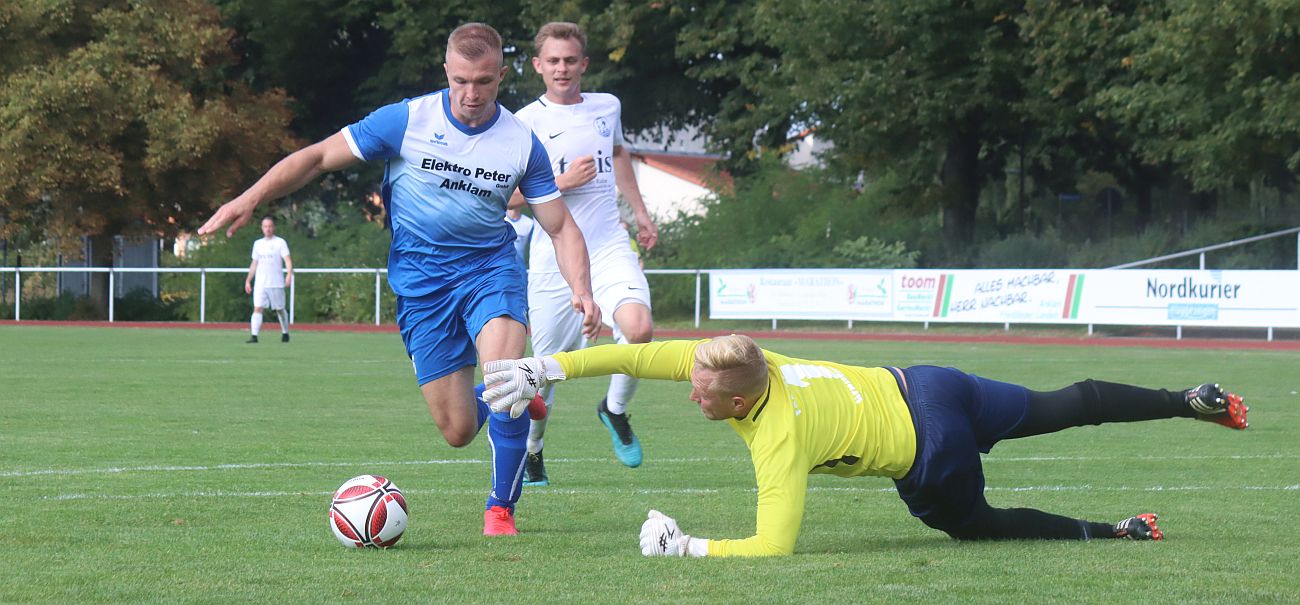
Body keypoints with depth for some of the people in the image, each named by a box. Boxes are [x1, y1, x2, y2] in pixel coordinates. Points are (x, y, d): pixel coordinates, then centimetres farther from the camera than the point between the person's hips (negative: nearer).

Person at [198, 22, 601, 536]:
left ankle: (501, 509, -7)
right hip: (420, 285, 0)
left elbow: (561, 228, 2)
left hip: (489, 268, 0)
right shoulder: (406, 121, -8)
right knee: (458, 432, -2)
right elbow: (319, 157, -2)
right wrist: (251, 197, -12)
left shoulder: (522, 143, -3)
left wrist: (581, 291, -15)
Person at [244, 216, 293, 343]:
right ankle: (254, 336, -17)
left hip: (276, 283, -3)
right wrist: (248, 280, 16)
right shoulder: (258, 244, 14)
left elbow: (287, 260, -9)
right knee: (257, 308, -10)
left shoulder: (280, 242, 0)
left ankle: (285, 333, 26)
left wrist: (289, 275, -25)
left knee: (280, 309, 7)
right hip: (260, 283, 3)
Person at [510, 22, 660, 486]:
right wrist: (562, 182, -17)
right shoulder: (526, 122, -4)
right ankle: (531, 452, 30)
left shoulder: (607, 108, 9)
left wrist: (640, 212, 30)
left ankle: (615, 410, 3)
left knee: (640, 330, -25)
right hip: (553, 257, -2)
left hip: (609, 247, 2)